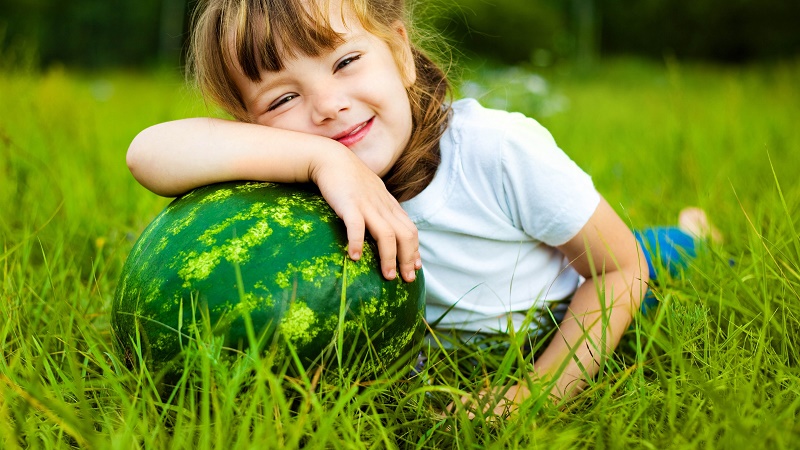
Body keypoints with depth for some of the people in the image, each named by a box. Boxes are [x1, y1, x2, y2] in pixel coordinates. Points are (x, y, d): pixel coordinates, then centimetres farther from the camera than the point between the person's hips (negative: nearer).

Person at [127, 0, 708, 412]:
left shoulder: (501, 151, -37)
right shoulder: (296, 179, -31)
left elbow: (622, 269, -25)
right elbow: (150, 153, -47)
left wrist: (540, 391, -35)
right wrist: (320, 157, -56)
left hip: (566, 327, -1)